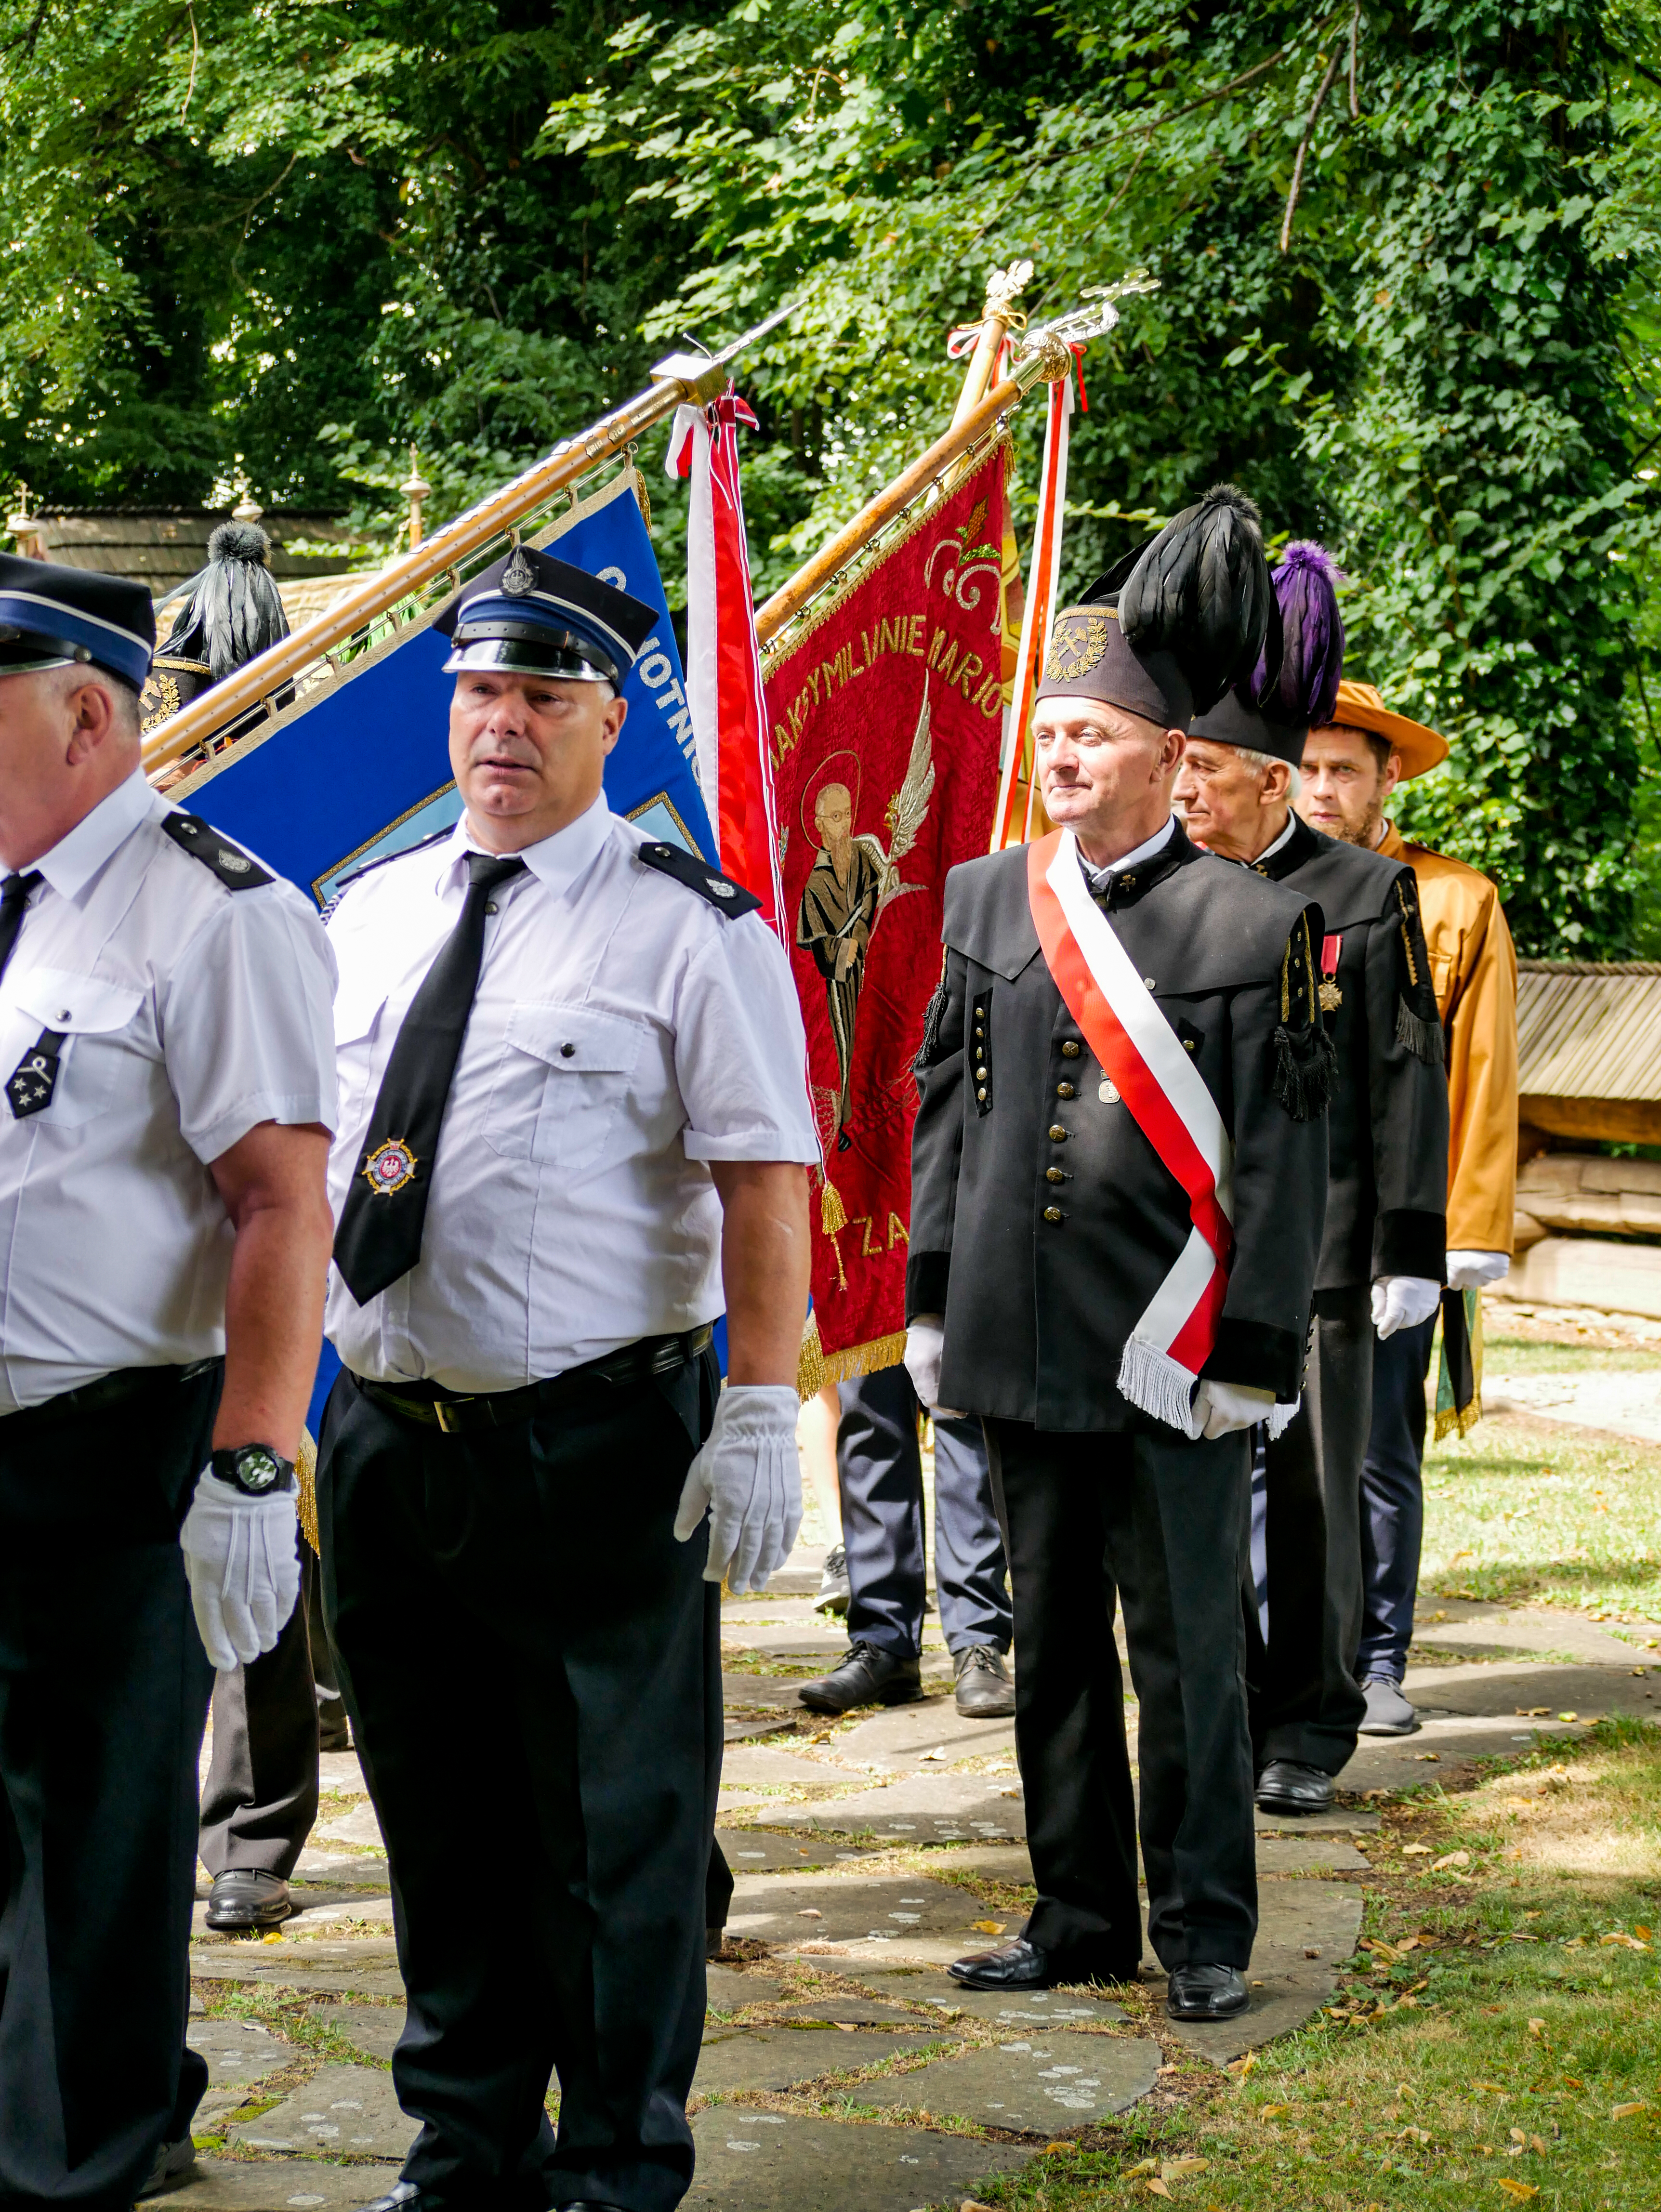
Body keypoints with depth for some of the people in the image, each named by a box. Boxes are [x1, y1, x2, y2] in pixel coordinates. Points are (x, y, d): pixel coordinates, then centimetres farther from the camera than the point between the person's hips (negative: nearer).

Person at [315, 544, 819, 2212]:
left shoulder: (692, 932, -6)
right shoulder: (368, 915, 11)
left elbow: (764, 1186, -10)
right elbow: (302, 1154, 18)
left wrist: (759, 1419, -16)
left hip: (597, 1447, -5)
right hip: (381, 1433, 5)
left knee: (617, 1826, 2)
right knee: (436, 1820, 15)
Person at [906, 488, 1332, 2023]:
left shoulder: (1254, 925, -5)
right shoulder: (985, 903, 8)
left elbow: (1281, 1157, -6)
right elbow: (946, 1108, 13)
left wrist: (1254, 1354, -9)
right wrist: (932, 1300, 10)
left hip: (1169, 1350, -4)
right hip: (1024, 1347, 5)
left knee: (1187, 1647, 1)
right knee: (1054, 1642, 12)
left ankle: (1205, 1934, 12)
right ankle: (1080, 1917, 22)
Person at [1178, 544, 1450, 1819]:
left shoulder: (1366, 897, 0)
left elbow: (1410, 1079, -1)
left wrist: (1413, 1249, -5)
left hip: (1319, 1247, -3)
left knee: (1314, 1493, 3)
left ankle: (1310, 1734, 13)